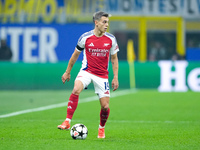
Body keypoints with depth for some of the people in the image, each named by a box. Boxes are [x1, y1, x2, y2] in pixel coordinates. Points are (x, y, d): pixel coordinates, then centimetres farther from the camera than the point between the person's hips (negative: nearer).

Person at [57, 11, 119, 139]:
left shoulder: (111, 39, -1)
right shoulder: (85, 37, -5)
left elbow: (114, 58, 9)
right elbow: (75, 55, 9)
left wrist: (115, 78, 1)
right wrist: (67, 72, 15)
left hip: (102, 75, 2)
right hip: (86, 71, -1)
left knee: (105, 106, -2)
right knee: (76, 90, -31)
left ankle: (102, 128, 28)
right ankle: (67, 122, -28)